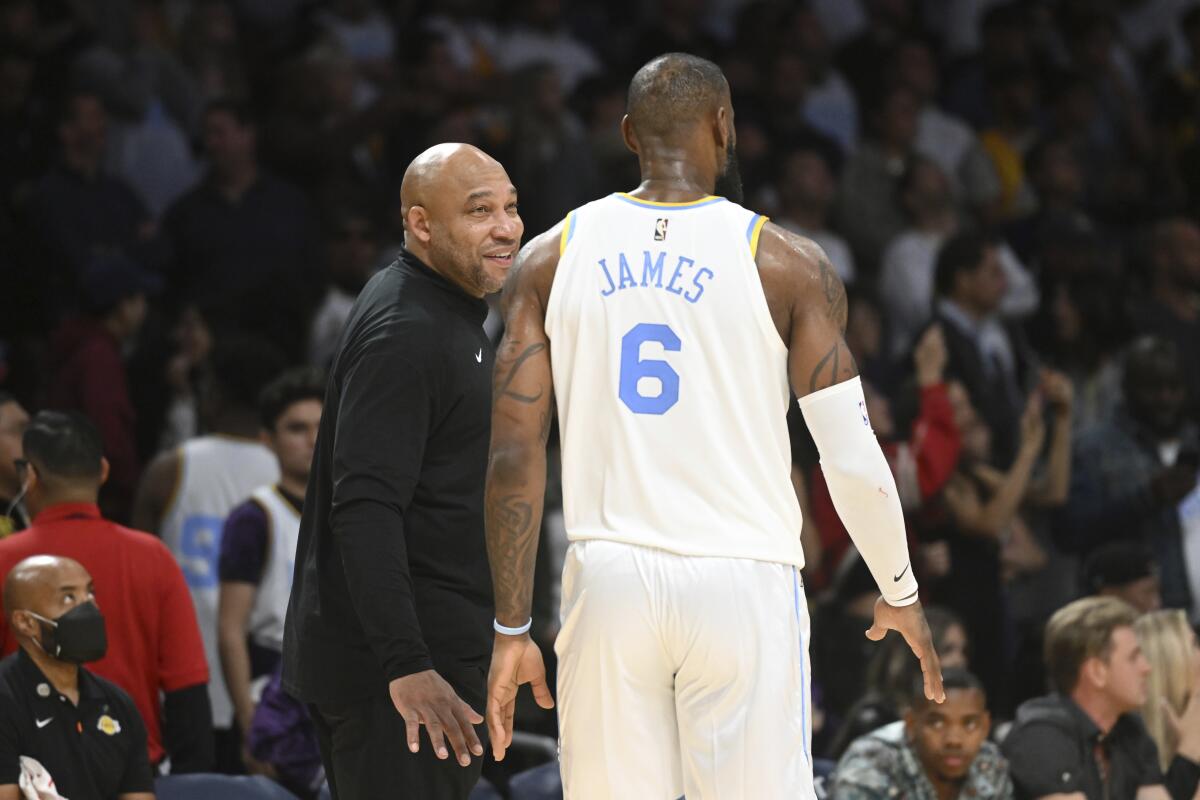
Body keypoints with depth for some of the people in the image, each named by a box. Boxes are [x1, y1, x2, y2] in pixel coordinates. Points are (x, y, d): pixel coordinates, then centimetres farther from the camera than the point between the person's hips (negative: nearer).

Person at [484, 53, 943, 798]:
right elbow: (854, 462, -3)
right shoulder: (789, 266, -1)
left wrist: (513, 629, 4)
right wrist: (901, 594, 13)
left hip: (609, 579, 2)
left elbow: (514, 457, 0)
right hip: (741, 583, -2)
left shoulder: (552, 257, 5)